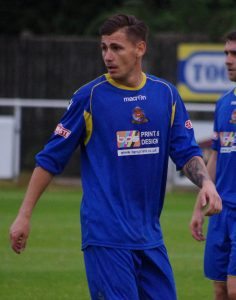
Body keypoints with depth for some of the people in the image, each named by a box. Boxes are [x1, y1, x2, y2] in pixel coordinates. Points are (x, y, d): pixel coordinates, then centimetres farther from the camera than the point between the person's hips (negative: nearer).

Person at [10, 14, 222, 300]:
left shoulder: (166, 94, 7)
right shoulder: (90, 96, -4)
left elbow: (186, 152, 9)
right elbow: (50, 159, 0)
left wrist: (206, 182, -12)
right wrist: (24, 214, -2)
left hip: (150, 234, 5)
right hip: (106, 236, -5)